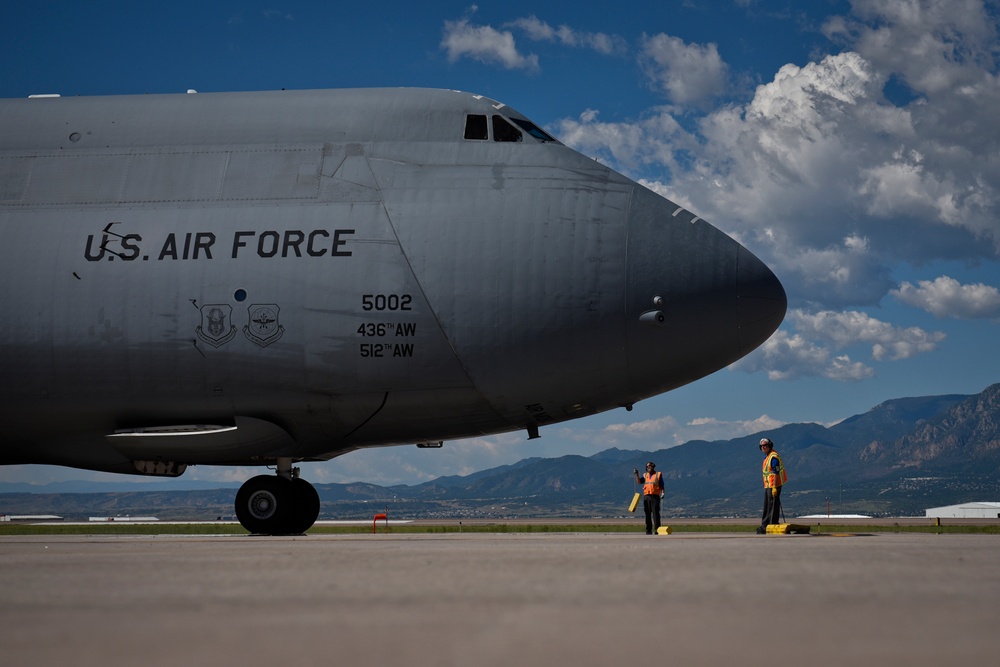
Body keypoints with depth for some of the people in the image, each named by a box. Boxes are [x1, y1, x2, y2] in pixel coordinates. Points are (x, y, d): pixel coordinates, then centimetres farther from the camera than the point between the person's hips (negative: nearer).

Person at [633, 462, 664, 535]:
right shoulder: (645, 475, 17)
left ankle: (657, 529, -11)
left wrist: (662, 493, -9)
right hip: (646, 496, 3)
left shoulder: (658, 475, 8)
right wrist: (636, 474, -6)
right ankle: (648, 530, 7)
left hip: (655, 496, -3)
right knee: (648, 514, 4)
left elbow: (661, 486, 5)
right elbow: (639, 482, 4)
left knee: (655, 513, -9)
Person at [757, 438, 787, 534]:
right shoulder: (766, 456, 15)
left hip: (773, 485, -10)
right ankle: (764, 526, 19)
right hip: (767, 485, 10)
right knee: (766, 507, 14)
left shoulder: (773, 457, -17)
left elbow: (776, 473, -20)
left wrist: (774, 487, -23)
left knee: (773, 505, -7)